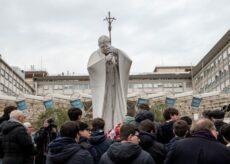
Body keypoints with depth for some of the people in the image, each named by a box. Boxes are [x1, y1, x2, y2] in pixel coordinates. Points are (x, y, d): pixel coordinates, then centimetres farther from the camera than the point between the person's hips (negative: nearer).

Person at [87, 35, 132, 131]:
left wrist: (117, 51, -21)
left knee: (116, 109, -3)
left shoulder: (116, 54, 7)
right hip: (101, 88, -2)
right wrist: (104, 59, -24)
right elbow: (90, 66, -17)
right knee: (102, 109, -9)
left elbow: (128, 61, -9)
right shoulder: (96, 55, 2)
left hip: (115, 87, 2)